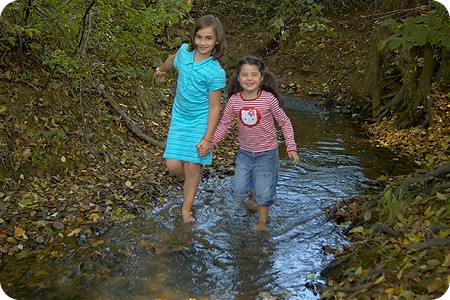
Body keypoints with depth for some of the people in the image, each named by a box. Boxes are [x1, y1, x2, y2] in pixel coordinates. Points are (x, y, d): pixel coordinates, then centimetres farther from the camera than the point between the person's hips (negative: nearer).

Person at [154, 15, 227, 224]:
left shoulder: (216, 72, -18)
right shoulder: (185, 51, -5)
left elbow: (214, 107, -14)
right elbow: (173, 60, 21)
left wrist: (207, 138, -15)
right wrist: (161, 70, 41)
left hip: (200, 122, -4)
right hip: (179, 119, 4)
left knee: (192, 166, 0)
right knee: (173, 165, -2)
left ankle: (186, 209, 20)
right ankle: (193, 184, 32)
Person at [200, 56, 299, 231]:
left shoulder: (269, 99, -17)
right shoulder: (234, 100, -9)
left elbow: (284, 122, -6)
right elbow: (224, 124, 2)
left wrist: (291, 147, -11)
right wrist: (209, 144, -6)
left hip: (267, 153, -3)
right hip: (244, 153, 3)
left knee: (264, 194, 5)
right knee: (239, 193, 10)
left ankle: (262, 223, 31)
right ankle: (251, 194, 46)